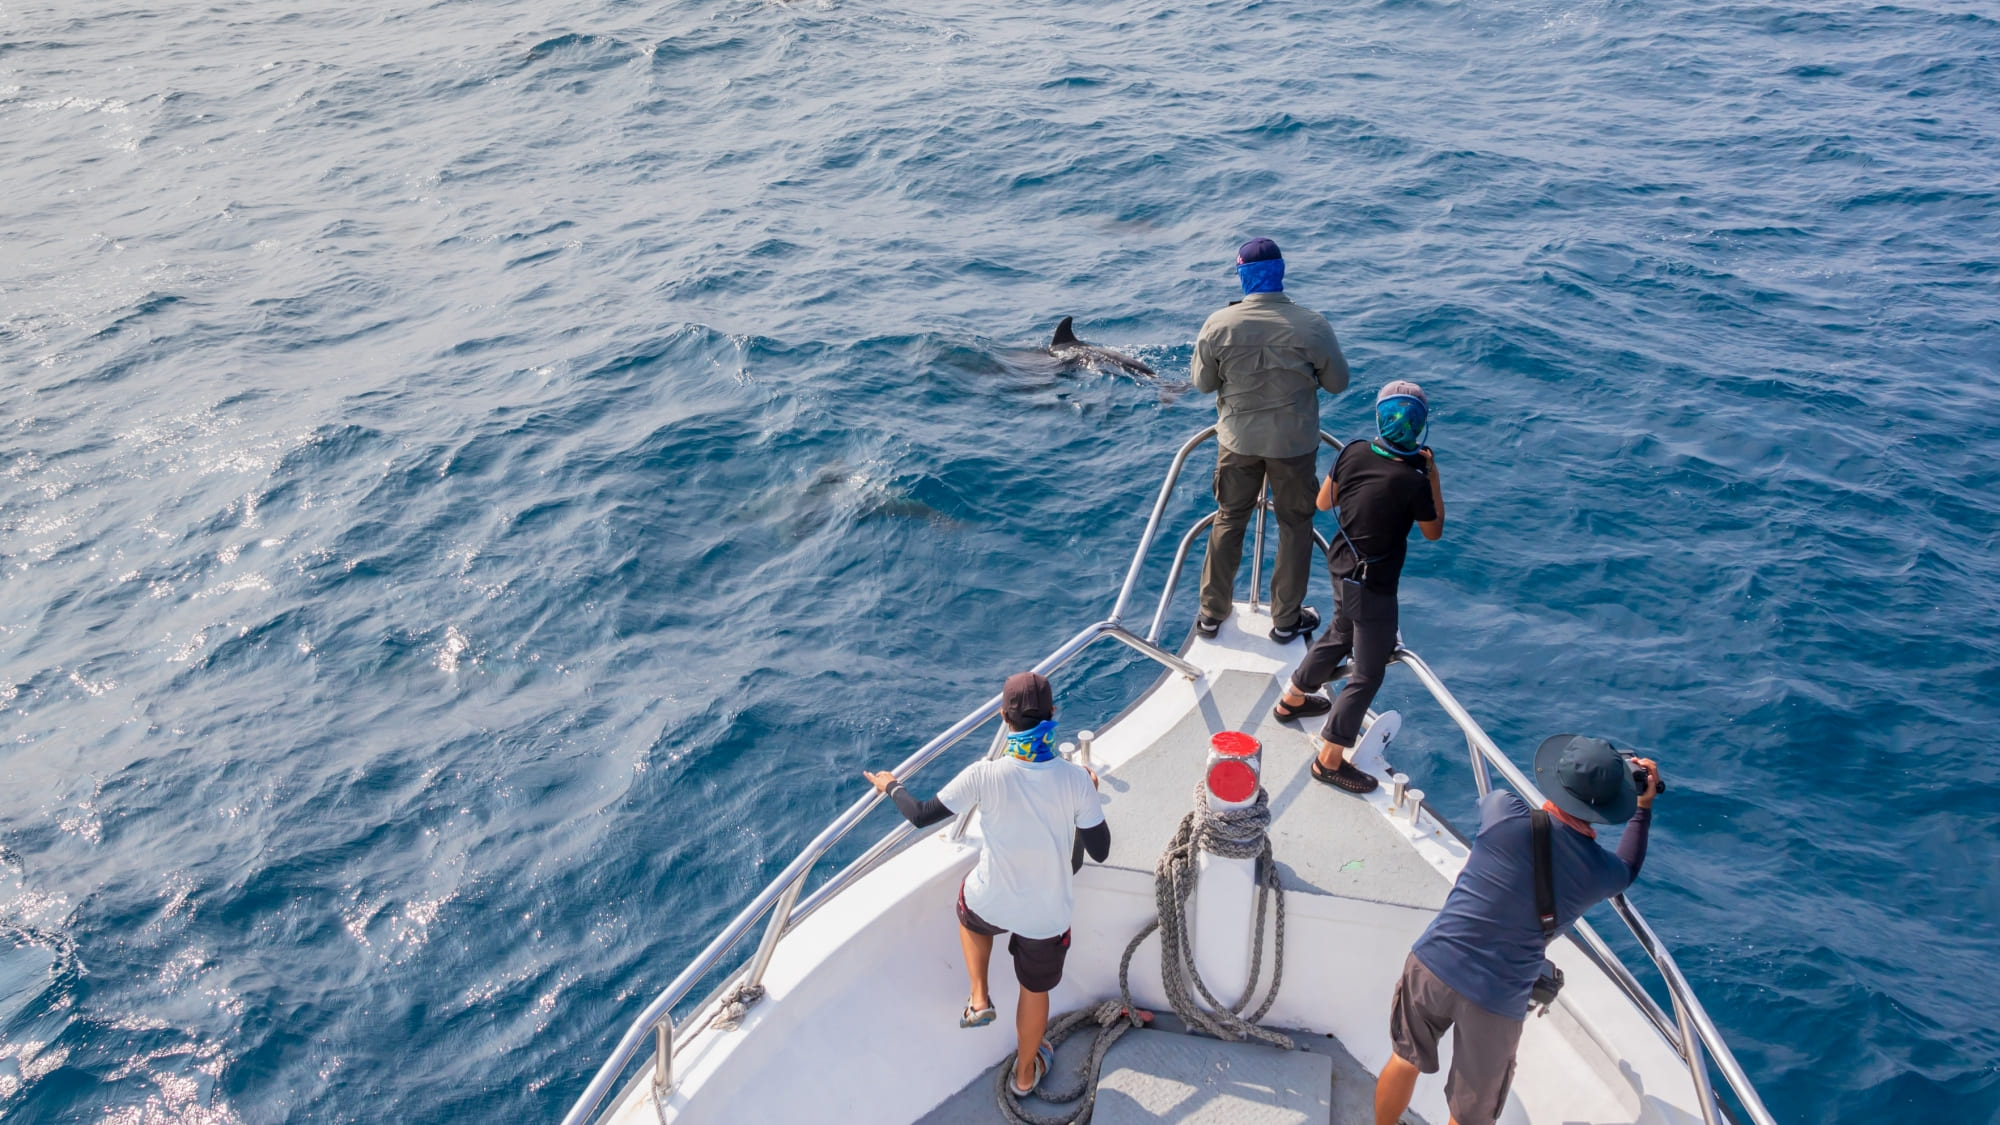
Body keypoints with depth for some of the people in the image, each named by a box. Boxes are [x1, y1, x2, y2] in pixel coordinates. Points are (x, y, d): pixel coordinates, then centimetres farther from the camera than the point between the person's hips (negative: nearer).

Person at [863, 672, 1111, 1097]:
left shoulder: (985, 775, -24)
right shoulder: (1076, 780, -23)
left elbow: (921, 815, -12)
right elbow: (1100, 851, -11)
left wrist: (891, 786, 8)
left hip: (991, 904, 0)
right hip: (1048, 915, 1)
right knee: (1035, 990, 28)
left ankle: (978, 999, 30)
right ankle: (1025, 1072, 51)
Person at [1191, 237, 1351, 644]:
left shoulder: (1218, 325, -16)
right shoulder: (1312, 326, -19)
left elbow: (1203, 383, -3)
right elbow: (1338, 383, -5)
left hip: (1238, 440, 1)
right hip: (1295, 443, -1)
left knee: (1228, 521, 19)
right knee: (1295, 526, 16)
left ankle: (1212, 612, 30)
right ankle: (1286, 619, 26)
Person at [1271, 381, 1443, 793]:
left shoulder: (1353, 453, -10)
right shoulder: (1414, 481, -26)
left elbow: (1322, 502, 6)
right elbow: (1434, 531, -6)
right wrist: (1433, 476, -3)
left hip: (1342, 569, 7)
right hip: (1374, 587, -7)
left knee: (1340, 636, 33)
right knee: (1368, 674, 6)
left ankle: (1292, 700, 51)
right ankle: (1329, 760, 13)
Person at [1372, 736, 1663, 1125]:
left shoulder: (1504, 813, -15)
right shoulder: (1602, 871, -10)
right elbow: (1628, 869, 18)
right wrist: (1643, 806, 25)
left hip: (1433, 965, 1)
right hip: (1496, 1004, -1)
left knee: (1405, 1058, 26)